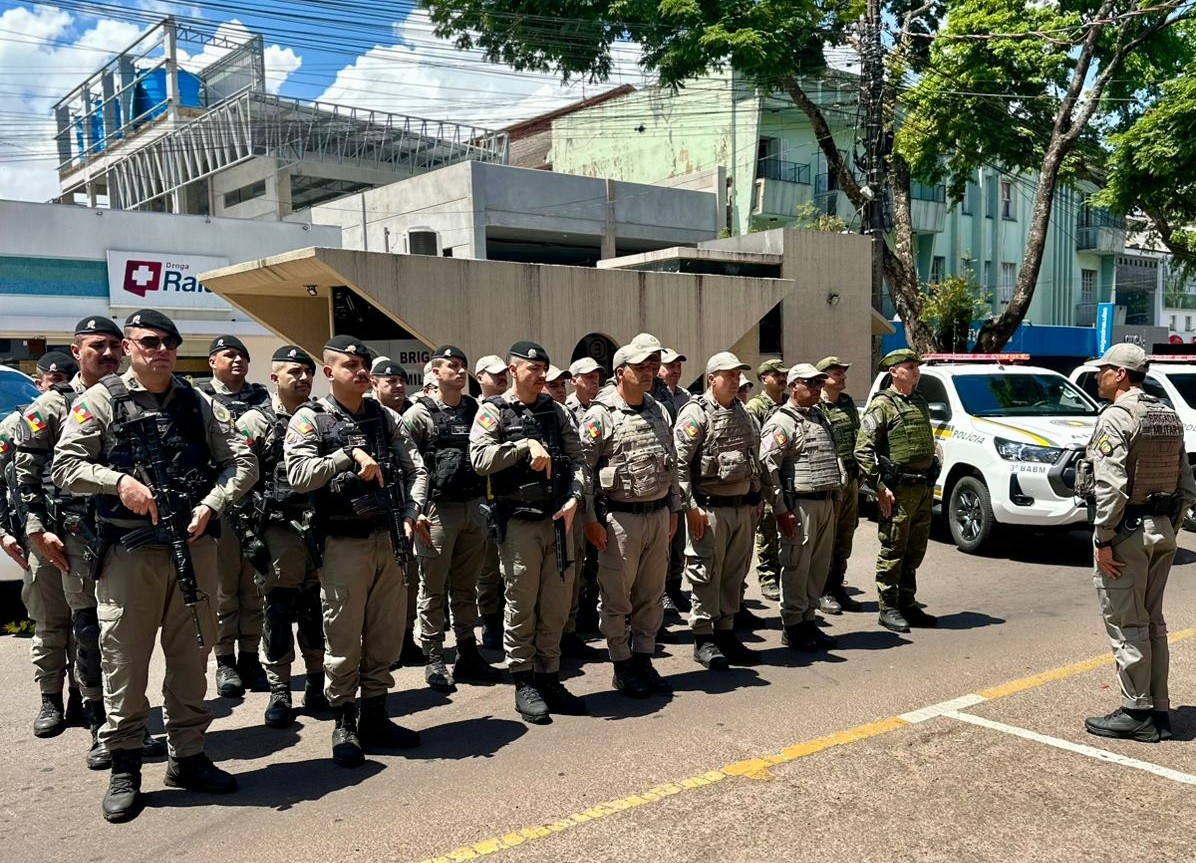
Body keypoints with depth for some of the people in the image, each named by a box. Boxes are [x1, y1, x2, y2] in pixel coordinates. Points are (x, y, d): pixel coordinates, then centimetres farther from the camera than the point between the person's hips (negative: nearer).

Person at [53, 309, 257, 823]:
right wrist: (119, 480, -18)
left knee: (191, 657, 10)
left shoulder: (200, 404, 10)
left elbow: (242, 462, 7)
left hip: (195, 545, 3)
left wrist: (211, 503, -8)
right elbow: (64, 467, -2)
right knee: (124, 660, 2)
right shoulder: (100, 401, 2)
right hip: (129, 549, -3)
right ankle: (124, 770, 16)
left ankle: (188, 757, 24)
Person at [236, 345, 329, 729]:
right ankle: (279, 693, 12)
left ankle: (316, 685, 22)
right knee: (278, 612, 2)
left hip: (320, 529, 4)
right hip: (278, 531, -4)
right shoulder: (255, 422, -2)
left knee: (317, 610, 10)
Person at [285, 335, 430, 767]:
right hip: (343, 544, -5)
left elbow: (415, 468, 9)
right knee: (343, 638, 3)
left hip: (389, 540, 5)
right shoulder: (309, 419, -4)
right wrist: (350, 456, -23)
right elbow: (298, 475, -17)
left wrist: (413, 511, -7)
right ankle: (344, 726, 18)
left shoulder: (385, 417, 10)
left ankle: (375, 717, 26)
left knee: (386, 633, 12)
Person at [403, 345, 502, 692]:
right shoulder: (420, 414, -6)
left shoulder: (476, 410, 10)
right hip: (438, 509, -5)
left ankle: (468, 654, 22)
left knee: (466, 586, 13)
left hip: (474, 507, 5)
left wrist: (484, 499, 9)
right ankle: (434, 660, 13)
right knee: (433, 588, 4)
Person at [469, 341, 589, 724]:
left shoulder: (555, 410, 12)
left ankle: (549, 677, 22)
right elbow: (480, 458, -16)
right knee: (522, 606, 3)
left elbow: (576, 458, 10)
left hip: (559, 519, 5)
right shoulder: (493, 411, -1)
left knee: (557, 605, 9)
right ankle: (524, 684, 15)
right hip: (519, 523, -4)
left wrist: (574, 498, -5)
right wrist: (527, 445, -19)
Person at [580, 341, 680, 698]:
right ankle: (622, 665, 17)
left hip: (658, 514, 6)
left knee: (652, 595, 13)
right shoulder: (601, 415, -9)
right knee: (616, 596, 4)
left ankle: (644, 660, 26)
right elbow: (583, 468, -10)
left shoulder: (659, 412, 11)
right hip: (620, 517, -6)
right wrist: (590, 519, -13)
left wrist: (673, 510, 15)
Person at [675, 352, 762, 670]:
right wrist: (690, 506, -17)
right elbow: (679, 463, -14)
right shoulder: (695, 413, -9)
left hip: (742, 507, 7)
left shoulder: (743, 414, 14)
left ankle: (726, 632, 24)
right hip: (710, 509, -7)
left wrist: (754, 500, 17)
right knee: (706, 574, -1)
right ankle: (703, 639, 9)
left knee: (735, 573, 12)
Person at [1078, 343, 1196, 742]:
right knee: (1152, 622, 15)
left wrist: (1103, 539, -17)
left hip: (1127, 531, -9)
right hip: (1163, 531, 9)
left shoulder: (1116, 418, -15)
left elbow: (1110, 487, -22)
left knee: (1126, 625, -1)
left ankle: (1136, 713, 5)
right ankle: (1158, 711, 21)